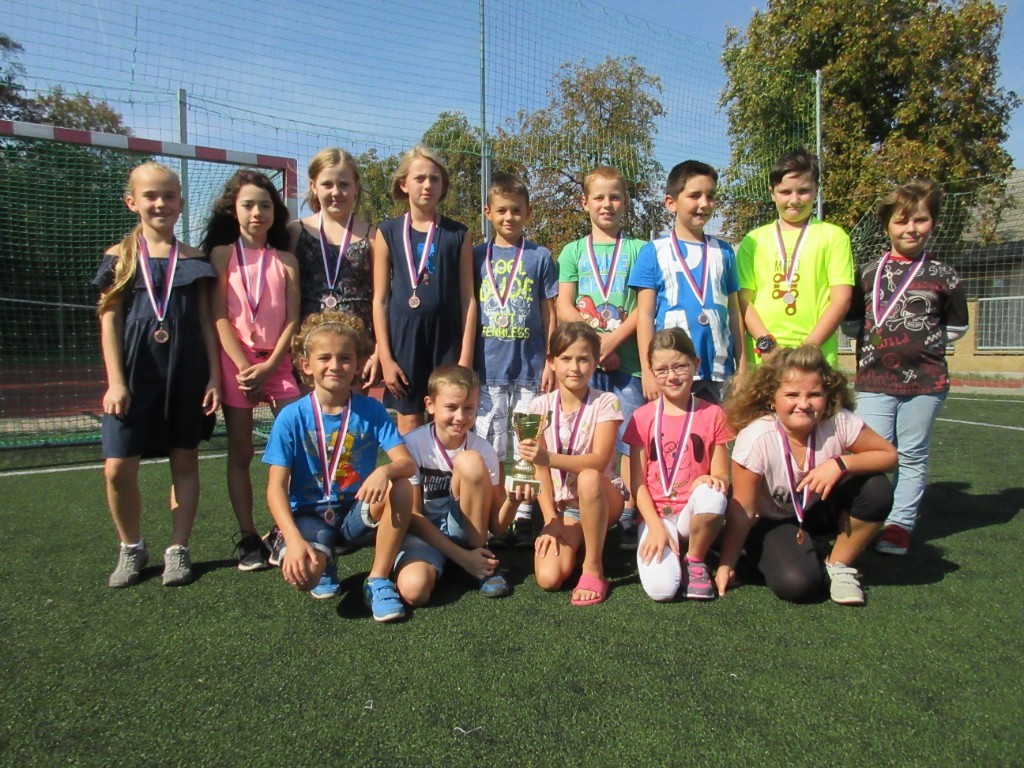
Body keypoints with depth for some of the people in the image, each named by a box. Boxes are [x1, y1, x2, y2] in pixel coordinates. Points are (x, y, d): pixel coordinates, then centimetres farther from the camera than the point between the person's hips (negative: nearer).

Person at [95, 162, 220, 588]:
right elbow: (110, 320, 2)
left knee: (184, 460, 5)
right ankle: (131, 548, 18)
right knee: (118, 467, -5)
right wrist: (115, 381, -6)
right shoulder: (120, 257, 5)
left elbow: (206, 321, 6)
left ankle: (178, 549, 17)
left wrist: (214, 376, 0)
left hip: (186, 371, 1)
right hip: (135, 371, 0)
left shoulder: (193, 259, 7)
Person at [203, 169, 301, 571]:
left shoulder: (286, 261, 8)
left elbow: (292, 320, 2)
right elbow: (219, 315, -3)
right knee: (240, 451, 3)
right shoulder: (222, 254, 4)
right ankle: (248, 538, 12)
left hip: (277, 360, 1)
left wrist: (269, 366, -10)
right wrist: (243, 366, -12)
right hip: (235, 359, -1)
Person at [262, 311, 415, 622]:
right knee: (304, 574, -31)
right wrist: (294, 539, -28)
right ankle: (323, 556, 9)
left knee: (400, 488, -29)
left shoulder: (371, 410, -5)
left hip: (356, 513, 1)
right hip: (309, 514, -1)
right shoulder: (292, 417, -9)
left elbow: (407, 462, -15)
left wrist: (385, 470, -39)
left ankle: (378, 581, -13)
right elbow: (276, 487, -13)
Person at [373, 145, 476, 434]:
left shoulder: (458, 234, 5)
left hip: (447, 336, 0)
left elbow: (468, 298, 3)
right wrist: (385, 357, -3)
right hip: (404, 335, 0)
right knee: (409, 424, 6)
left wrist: (466, 356, -4)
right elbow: (380, 299, 3)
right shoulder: (388, 233, 5)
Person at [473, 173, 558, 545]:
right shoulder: (477, 257, 7)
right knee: (488, 449, 7)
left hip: (530, 368, -1)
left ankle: (523, 516, 16)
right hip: (488, 368, 1)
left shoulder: (540, 257, 4)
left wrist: (551, 363, -1)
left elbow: (550, 314, 4)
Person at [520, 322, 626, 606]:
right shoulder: (541, 406, -3)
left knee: (588, 478, -38)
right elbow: (540, 469, -5)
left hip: (602, 500, -2)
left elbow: (599, 461, -23)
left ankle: (593, 567, -18)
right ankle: (578, 544, 14)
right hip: (561, 505, 2)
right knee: (548, 579, -20)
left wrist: (549, 457, -38)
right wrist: (551, 520, -13)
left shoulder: (605, 403, -11)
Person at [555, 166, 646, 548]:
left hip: (627, 358, -1)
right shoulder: (573, 251, 12)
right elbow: (563, 306, 3)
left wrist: (613, 340, -13)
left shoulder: (638, 249, 9)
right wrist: (594, 340, -10)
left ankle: (630, 518, 7)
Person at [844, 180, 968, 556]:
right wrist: (875, 340, 2)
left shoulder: (942, 275, 5)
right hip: (874, 380, 0)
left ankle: (900, 524, 15)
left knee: (912, 456, 7)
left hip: (926, 381, 0)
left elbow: (956, 326, 14)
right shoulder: (869, 272, 7)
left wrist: (924, 341, 3)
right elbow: (850, 322, 14)